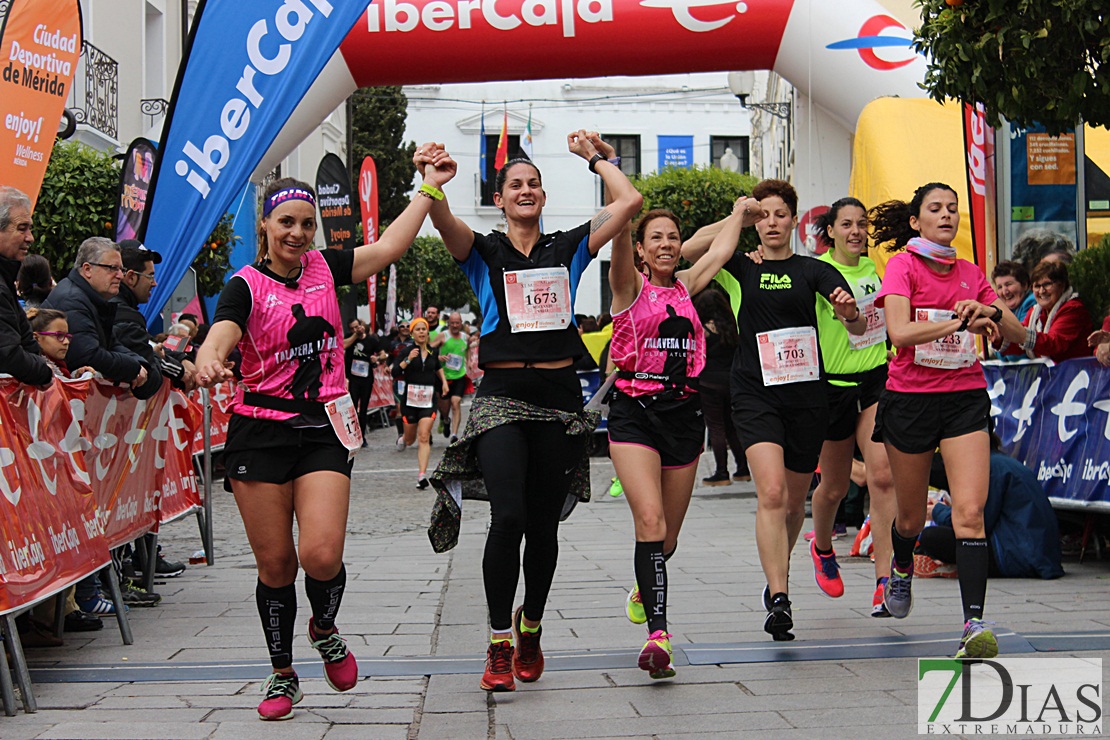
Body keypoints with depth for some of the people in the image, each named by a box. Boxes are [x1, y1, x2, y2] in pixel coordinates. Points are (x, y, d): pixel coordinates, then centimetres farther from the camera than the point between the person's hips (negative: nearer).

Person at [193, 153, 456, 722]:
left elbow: (389, 247, 6)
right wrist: (209, 360, -44)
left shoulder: (323, 268, 10)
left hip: (325, 428, 2)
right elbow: (220, 334, -21)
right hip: (261, 431, -2)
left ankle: (325, 631, 19)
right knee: (275, 562, 3)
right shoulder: (246, 285, -2)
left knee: (322, 555, -15)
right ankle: (283, 675, 22)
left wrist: (429, 188, 8)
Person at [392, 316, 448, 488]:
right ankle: (402, 439, 52)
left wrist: (444, 382, 21)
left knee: (424, 437, -14)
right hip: (410, 399, -1)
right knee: (410, 439, 13)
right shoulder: (407, 351, -4)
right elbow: (395, 373, -15)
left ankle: (422, 475, -17)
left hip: (429, 399, 1)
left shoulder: (433, 351, 7)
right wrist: (408, 360, -25)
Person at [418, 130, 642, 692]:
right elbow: (443, 220, -14)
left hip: (559, 397, 2)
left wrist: (593, 157, 13)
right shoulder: (483, 251, 7)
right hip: (502, 395, -2)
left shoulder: (568, 248, 11)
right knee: (508, 518, -17)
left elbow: (629, 201, 4)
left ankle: (531, 625, 32)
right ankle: (500, 644, -5)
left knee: (543, 524, 8)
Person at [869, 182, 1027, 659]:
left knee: (970, 511, -15)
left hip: (965, 398, 2)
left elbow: (1017, 334, 9)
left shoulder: (969, 274, 10)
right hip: (910, 399, -2)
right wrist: (959, 320, -26)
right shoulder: (903, 265, -4)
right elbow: (900, 332, -19)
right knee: (911, 516, 13)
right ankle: (901, 569, 48)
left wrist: (990, 312, -11)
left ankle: (974, 624, -18)